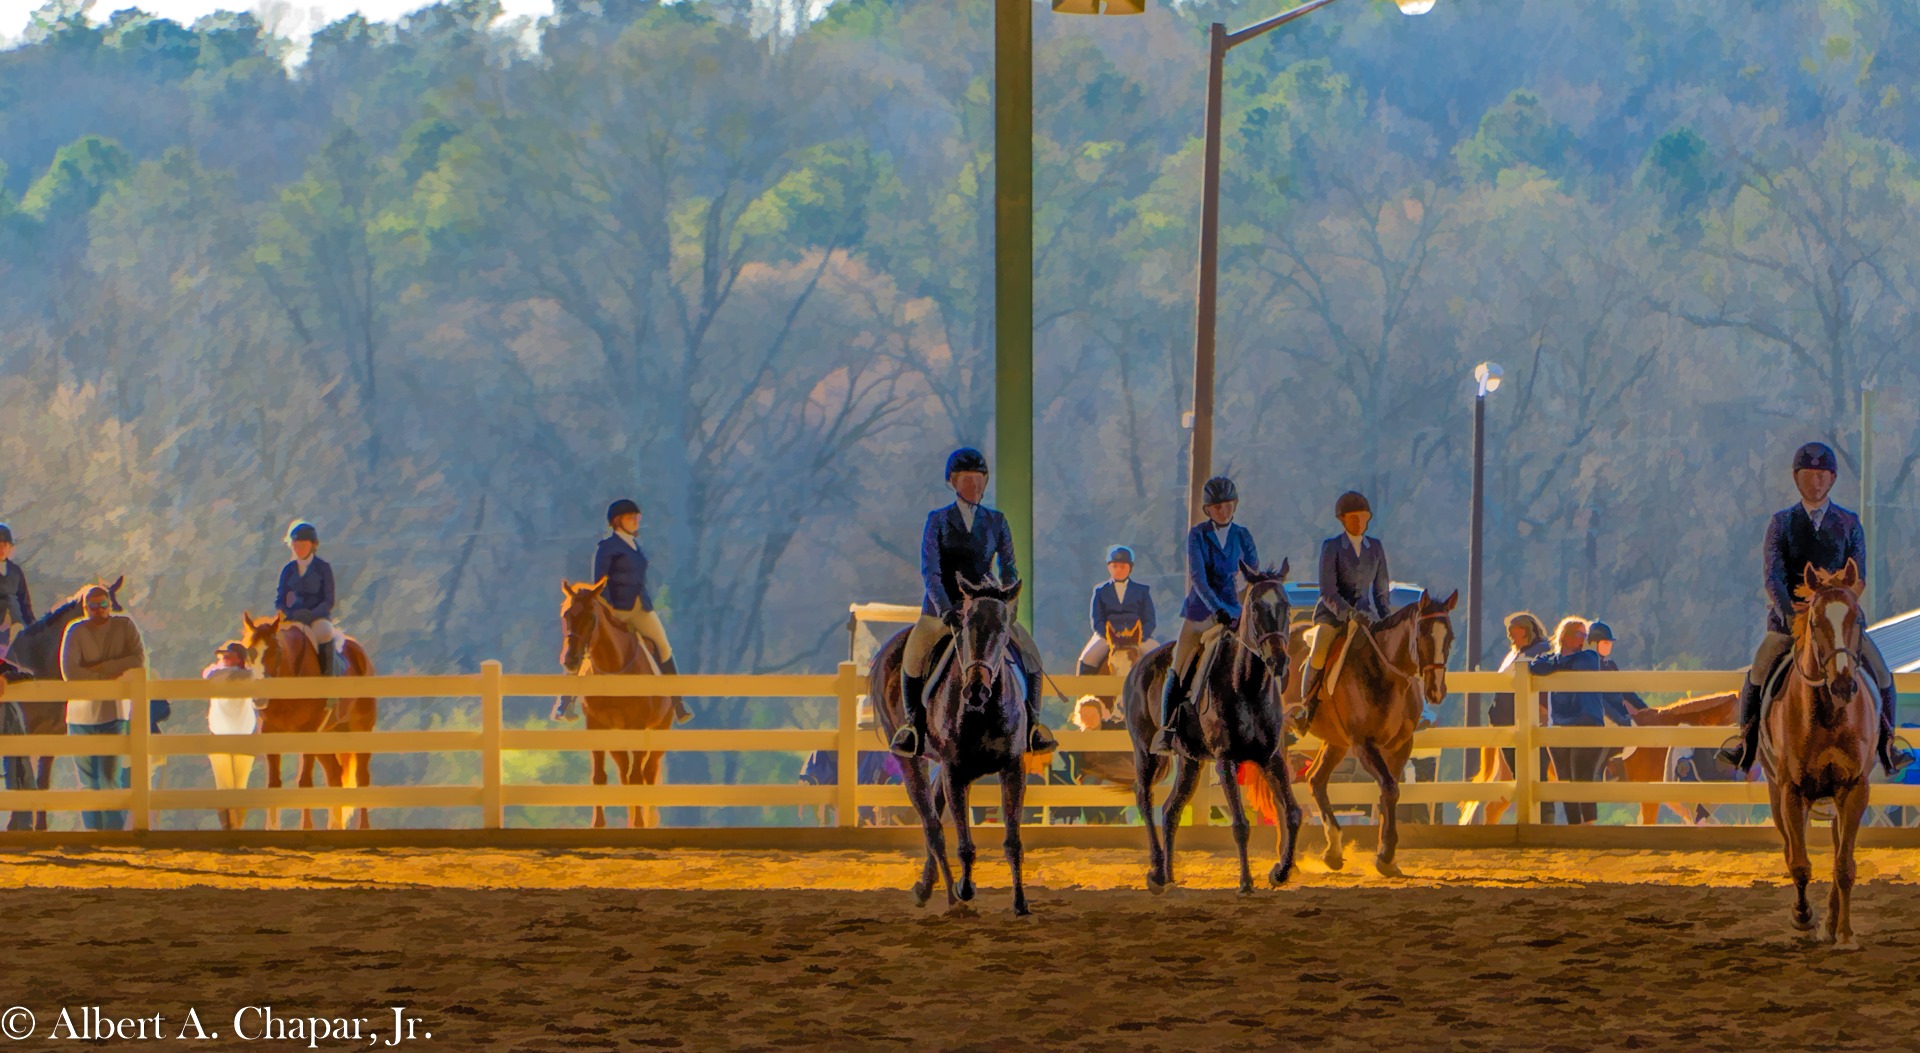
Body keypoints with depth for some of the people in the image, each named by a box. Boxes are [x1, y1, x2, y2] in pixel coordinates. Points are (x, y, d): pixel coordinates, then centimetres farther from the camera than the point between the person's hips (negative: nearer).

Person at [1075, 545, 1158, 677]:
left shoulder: (1142, 591, 15)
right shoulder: (1101, 591, 14)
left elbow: (1150, 620, 6)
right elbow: (1097, 621, 5)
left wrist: (1141, 636, -15)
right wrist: (1109, 635, -15)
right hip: (1107, 636, 0)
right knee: (1087, 658, -28)